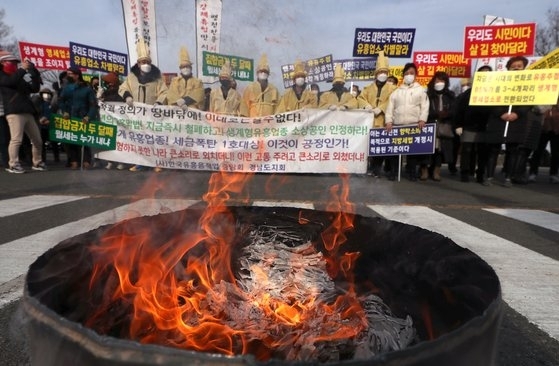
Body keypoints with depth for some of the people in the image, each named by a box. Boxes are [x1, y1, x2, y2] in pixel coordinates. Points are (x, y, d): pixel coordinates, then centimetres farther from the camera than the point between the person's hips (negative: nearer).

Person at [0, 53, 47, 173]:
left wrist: (34, 72, 9)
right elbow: (12, 81, -15)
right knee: (16, 139, -16)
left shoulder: (20, 78, 25)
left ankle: (37, 163, 19)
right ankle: (13, 165, -10)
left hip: (28, 112, 7)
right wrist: (23, 69, -8)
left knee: (37, 140, 8)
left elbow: (35, 88, 16)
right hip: (14, 112, -7)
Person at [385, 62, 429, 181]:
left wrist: (422, 119, -13)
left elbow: (425, 106, 2)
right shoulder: (396, 91, 16)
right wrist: (388, 121, -5)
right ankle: (393, 171, 8)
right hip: (397, 125, 1)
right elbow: (390, 107, 9)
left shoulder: (421, 90, 12)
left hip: (414, 125, -1)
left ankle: (412, 172, 10)